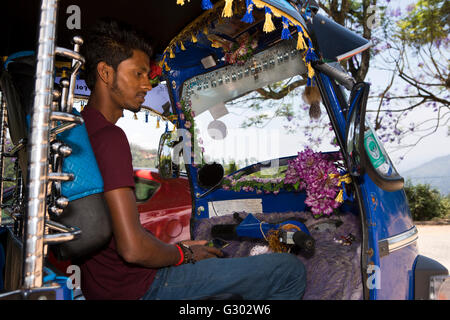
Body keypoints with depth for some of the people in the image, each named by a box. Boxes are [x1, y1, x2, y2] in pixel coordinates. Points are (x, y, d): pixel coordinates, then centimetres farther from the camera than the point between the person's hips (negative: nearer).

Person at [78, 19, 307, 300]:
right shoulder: (110, 137, -23)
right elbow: (132, 248, -28)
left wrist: (171, 247, 13)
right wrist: (182, 254, -9)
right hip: (135, 287, -10)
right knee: (291, 271, -9)